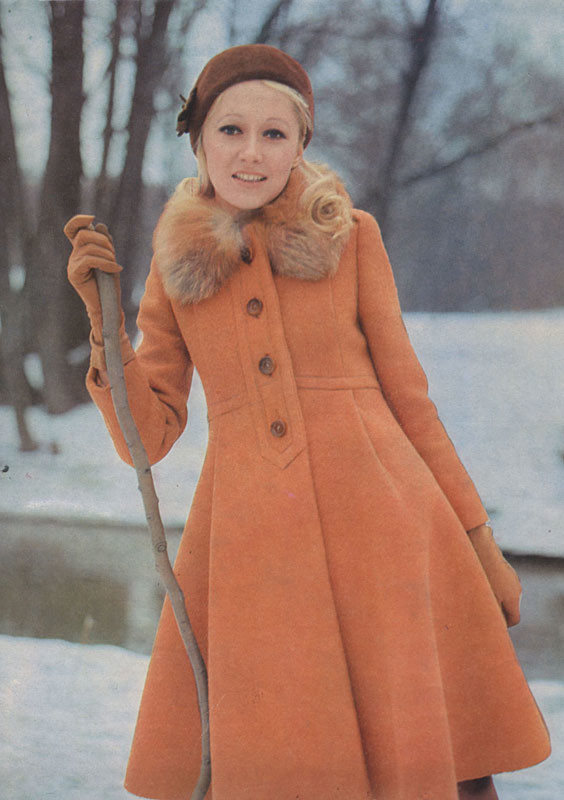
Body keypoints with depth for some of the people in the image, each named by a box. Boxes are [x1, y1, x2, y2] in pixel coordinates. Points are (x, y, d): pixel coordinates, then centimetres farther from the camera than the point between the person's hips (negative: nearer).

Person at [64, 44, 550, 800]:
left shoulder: (350, 235, 8)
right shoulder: (176, 267, 12)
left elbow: (405, 392, 11)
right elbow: (147, 436, 10)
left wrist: (478, 537, 8)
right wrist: (102, 313, -1)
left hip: (375, 523, -1)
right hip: (250, 544, 1)